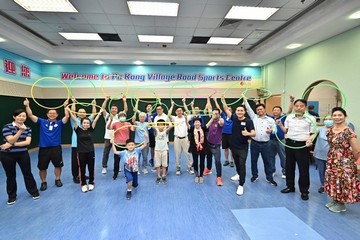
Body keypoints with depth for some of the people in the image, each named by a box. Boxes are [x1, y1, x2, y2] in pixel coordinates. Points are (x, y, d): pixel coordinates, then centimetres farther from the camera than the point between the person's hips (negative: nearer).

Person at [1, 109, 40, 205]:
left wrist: (12, 145, -17)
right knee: (10, 176, 11)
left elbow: (27, 142, -10)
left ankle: (34, 192, 23)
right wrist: (20, 130, -30)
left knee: (27, 173, 8)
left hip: (23, 154, 2)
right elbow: (11, 140, -20)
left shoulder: (27, 128, 1)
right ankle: (12, 196, 28)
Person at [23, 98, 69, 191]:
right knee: (42, 167, 9)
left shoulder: (59, 123, 2)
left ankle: (57, 180, 31)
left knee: (58, 165, 11)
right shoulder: (42, 122, 6)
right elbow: (30, 115, -1)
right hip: (43, 148, 1)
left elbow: (67, 116, -12)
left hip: (56, 148, 0)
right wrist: (27, 106, -10)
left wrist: (65, 106, -18)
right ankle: (43, 182, 28)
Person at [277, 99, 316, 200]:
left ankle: (304, 191, 17)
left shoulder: (310, 118, -3)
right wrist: (280, 125, -3)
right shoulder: (289, 117, 8)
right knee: (289, 166, 13)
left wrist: (310, 140, -22)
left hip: (302, 145, -4)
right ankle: (290, 186, 30)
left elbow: (313, 133, -2)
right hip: (289, 144, 4)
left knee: (303, 168, 2)